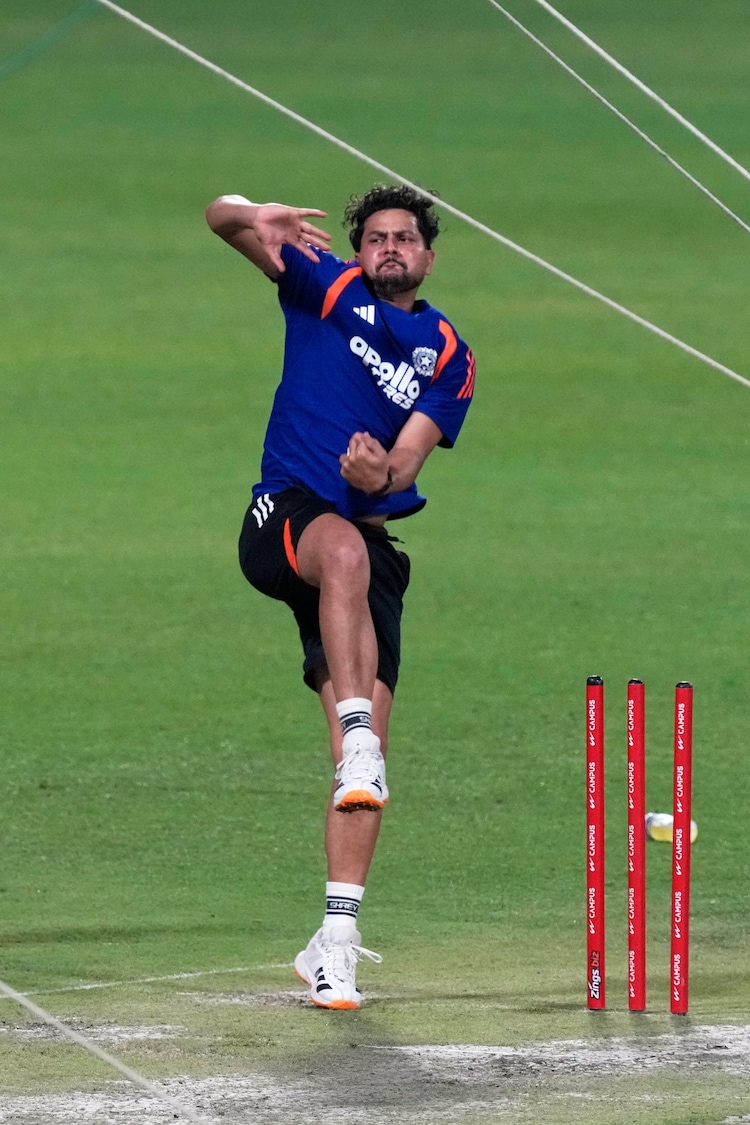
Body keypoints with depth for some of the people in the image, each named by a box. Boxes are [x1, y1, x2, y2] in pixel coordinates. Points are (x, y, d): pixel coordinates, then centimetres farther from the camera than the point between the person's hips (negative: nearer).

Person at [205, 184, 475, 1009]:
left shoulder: (448, 357, 11)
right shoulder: (326, 288, 9)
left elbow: (409, 458, -2)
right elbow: (221, 220, -3)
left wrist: (382, 474, -26)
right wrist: (250, 217, -27)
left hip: (369, 546, 2)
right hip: (284, 516, -2)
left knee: (365, 741, -10)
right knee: (343, 549, -40)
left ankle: (337, 936, -8)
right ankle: (357, 736, -51)